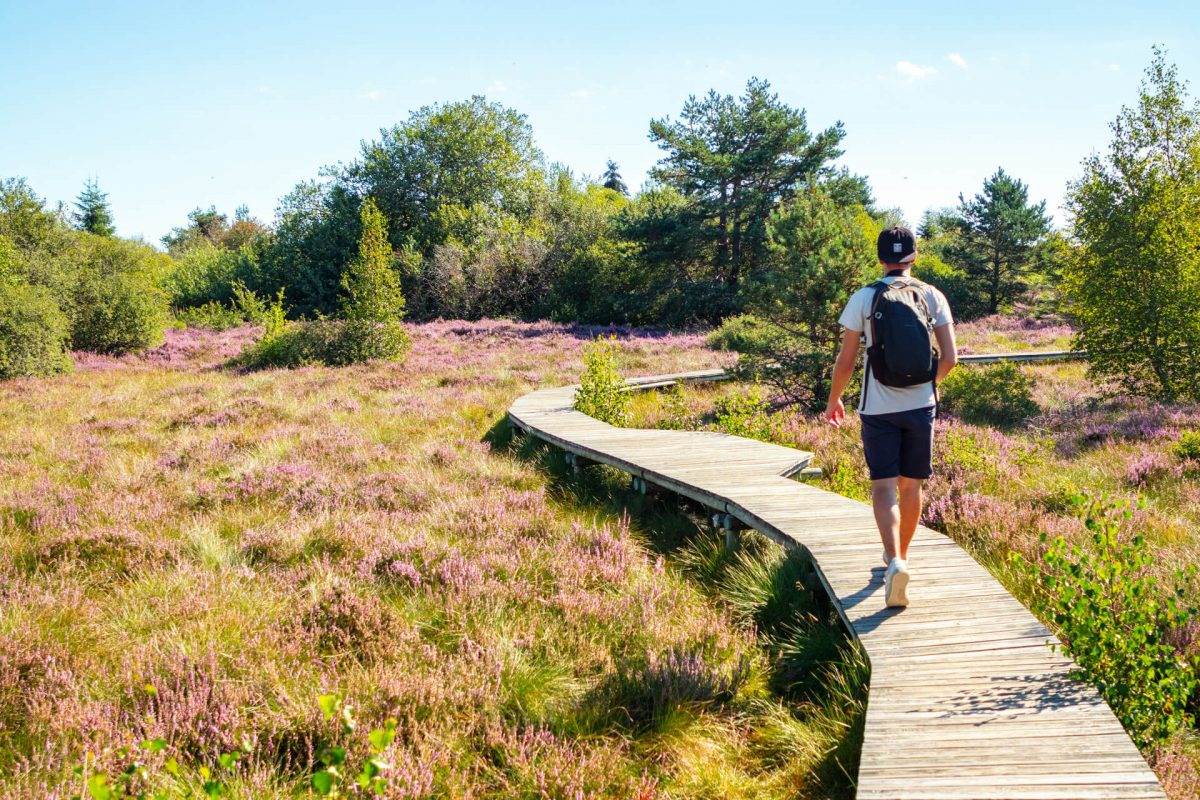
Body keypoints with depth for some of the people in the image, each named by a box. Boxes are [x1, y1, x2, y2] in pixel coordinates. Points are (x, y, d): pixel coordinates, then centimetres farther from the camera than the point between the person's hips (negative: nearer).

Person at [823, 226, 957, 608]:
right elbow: (950, 358, -1)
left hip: (878, 408, -2)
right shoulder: (932, 296, 1)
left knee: (883, 487, -2)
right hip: (920, 405, 3)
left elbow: (846, 361, -5)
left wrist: (834, 400, 11)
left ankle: (894, 561, -21)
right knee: (910, 486, 15)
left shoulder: (864, 298, -5)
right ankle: (900, 555, 30)